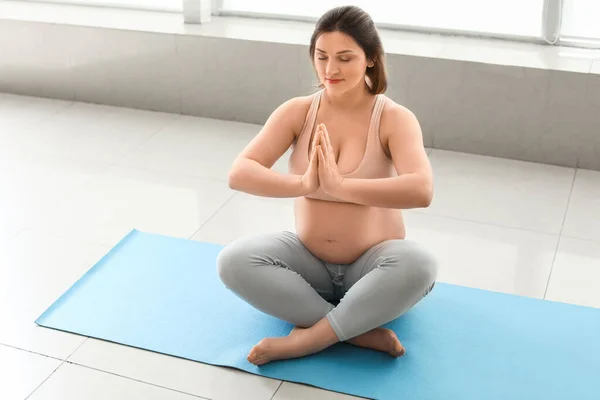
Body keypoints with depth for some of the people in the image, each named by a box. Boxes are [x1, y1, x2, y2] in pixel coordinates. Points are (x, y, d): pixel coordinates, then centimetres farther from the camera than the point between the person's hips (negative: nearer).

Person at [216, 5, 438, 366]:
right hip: (309, 260, 3)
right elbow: (239, 174, -19)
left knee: (419, 265, -35)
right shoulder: (297, 112, -6)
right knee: (233, 260, -24)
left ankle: (307, 339, -22)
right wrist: (304, 183, -36)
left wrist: (339, 186, -39)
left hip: (371, 266, -2)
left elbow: (421, 191, -32)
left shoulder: (395, 119, -14)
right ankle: (361, 332, -22)